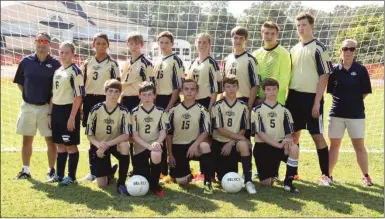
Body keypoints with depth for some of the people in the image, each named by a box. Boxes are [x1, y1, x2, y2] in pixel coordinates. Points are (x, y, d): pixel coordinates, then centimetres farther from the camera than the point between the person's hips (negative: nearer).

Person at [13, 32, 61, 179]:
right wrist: (27, 94, 4)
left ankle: (51, 170, 14)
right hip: (28, 106, 3)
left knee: (50, 140, 2)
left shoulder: (55, 64, -5)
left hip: (47, 107, -2)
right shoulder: (26, 61, 2)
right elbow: (19, 82, 11)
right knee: (27, 139, 10)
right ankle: (25, 170, 22)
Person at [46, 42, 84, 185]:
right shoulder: (57, 71, 14)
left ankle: (72, 177, 11)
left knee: (71, 145, 1)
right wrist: (50, 114, 15)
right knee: (60, 145, 14)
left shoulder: (75, 71, -10)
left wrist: (72, 117, -18)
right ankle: (59, 175, 24)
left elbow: (79, 96, -15)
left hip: (69, 110, -7)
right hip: (56, 110, 7)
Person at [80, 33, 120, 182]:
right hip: (89, 101, 4)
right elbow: (81, 85, 11)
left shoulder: (112, 64, 1)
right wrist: (80, 104, 6)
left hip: (105, 101, -3)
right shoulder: (87, 63, 10)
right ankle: (93, 171, 15)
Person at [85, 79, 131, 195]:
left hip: (115, 144, 0)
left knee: (125, 145, -38)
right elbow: (89, 134, -10)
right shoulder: (96, 109, -13)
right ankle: (110, 170, 34)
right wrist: (98, 144, -30)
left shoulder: (124, 111, -15)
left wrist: (107, 144, -35)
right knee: (101, 184, -6)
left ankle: (121, 183, -22)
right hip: (99, 146, 0)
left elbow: (126, 135, -24)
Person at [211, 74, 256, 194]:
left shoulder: (243, 106, 2)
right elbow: (219, 129, -11)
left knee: (243, 144, -37)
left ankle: (248, 181, -31)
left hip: (235, 144, 1)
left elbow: (243, 130, 0)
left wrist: (231, 143, -15)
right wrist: (240, 137, -18)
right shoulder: (218, 106, -4)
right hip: (219, 143, -1)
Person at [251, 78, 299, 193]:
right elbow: (260, 133, -11)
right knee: (266, 183, -10)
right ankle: (270, 173, 28)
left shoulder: (284, 111, 8)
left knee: (294, 148, -33)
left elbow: (289, 133, 4)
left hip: (280, 145, 2)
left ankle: (288, 181, -18)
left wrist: (287, 142, -20)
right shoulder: (257, 110, -2)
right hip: (263, 147, -2)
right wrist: (278, 144, -22)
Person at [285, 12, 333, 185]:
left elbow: (324, 76, -10)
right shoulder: (294, 50, 13)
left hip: (311, 98, -6)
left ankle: (325, 175, 9)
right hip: (294, 97, 6)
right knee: (293, 134, 10)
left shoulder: (318, 48, -6)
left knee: (317, 135, -1)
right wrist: (287, 97, 11)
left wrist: (317, 101, -16)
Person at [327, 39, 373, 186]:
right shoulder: (335, 70, 1)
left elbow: (365, 92, -1)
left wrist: (354, 102, 0)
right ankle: (328, 174, 16)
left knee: (359, 145, 4)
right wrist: (343, 101, 1)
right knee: (334, 145, 9)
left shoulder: (361, 70, -3)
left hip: (356, 113, -1)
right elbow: (330, 90, 7)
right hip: (336, 113, 2)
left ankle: (366, 176, 14)